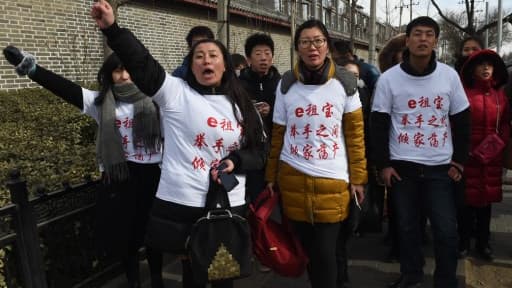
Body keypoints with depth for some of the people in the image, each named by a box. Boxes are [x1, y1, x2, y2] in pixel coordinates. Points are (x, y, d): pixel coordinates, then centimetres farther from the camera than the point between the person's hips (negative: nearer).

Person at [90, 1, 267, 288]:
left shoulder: (242, 105, 7)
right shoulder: (177, 92, -2)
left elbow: (259, 151, 9)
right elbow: (142, 63, -15)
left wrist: (235, 161, -10)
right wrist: (112, 28, -28)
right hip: (181, 204, -2)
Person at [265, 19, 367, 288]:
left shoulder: (345, 83, 0)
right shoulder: (286, 84, 2)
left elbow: (355, 133, 2)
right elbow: (278, 134, 8)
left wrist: (358, 177, 0)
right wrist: (271, 176, 9)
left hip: (332, 179, -1)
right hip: (292, 177, 2)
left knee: (325, 251, -1)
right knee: (305, 247, 13)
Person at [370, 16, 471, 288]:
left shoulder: (449, 76, 0)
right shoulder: (389, 79, -4)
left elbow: (462, 121, 7)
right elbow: (378, 125, -2)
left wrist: (459, 161, 3)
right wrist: (383, 164, -5)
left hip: (440, 166, 1)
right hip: (402, 165, 0)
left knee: (446, 229, 2)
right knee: (407, 225, 11)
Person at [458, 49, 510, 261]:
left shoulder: (500, 95, 10)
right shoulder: (463, 92, -5)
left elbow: (505, 123, 12)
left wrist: (501, 142, -3)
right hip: (467, 154, -4)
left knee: (486, 198, 11)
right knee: (468, 198, 3)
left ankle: (483, 243, 24)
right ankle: (464, 242, 18)